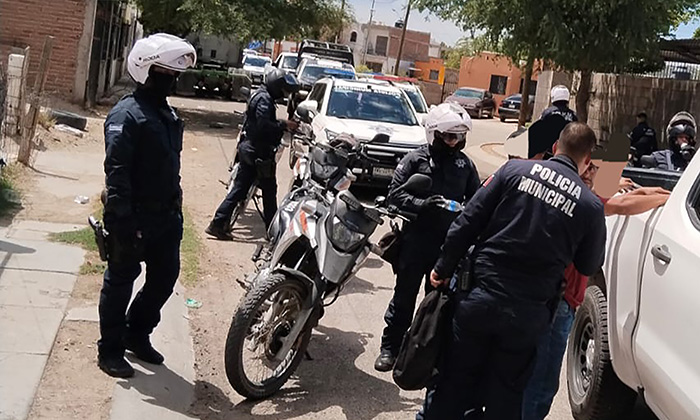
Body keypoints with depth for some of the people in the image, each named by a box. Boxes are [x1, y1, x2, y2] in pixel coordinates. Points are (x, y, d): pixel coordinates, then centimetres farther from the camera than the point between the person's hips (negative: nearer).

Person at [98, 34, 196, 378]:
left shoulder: (167, 114, 12)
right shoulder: (126, 115, -15)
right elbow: (116, 173, -21)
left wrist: (177, 210, 18)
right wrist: (123, 223, -24)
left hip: (165, 217, 8)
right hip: (133, 219, -8)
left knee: (164, 278, 15)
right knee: (120, 282, 5)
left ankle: (137, 334, 34)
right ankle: (110, 349, 20)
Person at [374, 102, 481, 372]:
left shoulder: (466, 165, 7)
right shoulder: (415, 160, -2)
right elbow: (395, 193, -7)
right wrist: (422, 204, -23)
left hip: (449, 245, 3)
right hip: (416, 241, -2)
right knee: (405, 296, 7)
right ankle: (390, 347, 19)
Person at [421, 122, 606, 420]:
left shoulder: (515, 170, -4)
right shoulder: (592, 206, -4)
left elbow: (468, 222, -5)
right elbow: (588, 267, 8)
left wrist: (443, 269, 5)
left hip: (479, 297, 0)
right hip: (527, 315, 0)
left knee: (456, 384, 15)